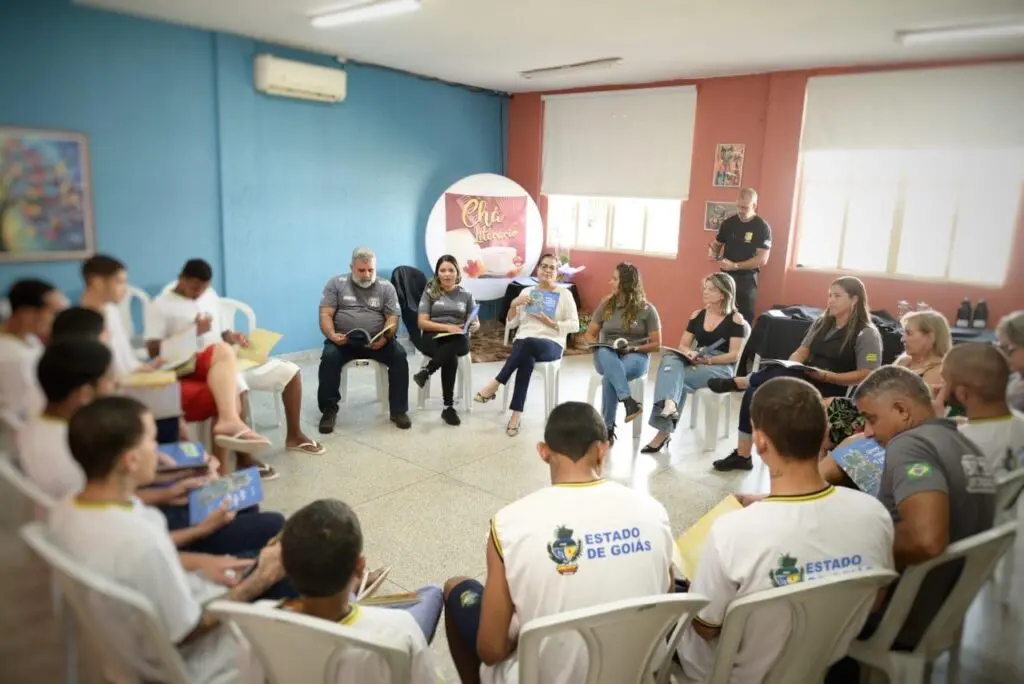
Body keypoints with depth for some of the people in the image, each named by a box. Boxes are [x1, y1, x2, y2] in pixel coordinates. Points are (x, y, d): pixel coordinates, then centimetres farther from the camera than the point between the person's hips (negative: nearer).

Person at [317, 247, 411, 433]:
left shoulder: (386, 287, 9)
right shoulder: (336, 283, 7)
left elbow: (393, 317, 1)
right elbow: (325, 314, 0)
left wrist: (385, 337, -20)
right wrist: (332, 335, -21)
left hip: (377, 341, 1)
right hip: (344, 340, 0)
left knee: (399, 355, -26)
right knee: (329, 357, -31)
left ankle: (399, 410, -15)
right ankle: (329, 410, -15)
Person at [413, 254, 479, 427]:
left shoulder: (466, 295, 14)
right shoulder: (430, 292, 8)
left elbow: (476, 322, 14)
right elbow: (422, 322, -1)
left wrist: (474, 325, -13)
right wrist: (447, 327, -15)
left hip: (458, 340, 2)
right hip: (433, 338, -1)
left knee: (456, 345, -40)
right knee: (451, 357, -38)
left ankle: (426, 371, -33)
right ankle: (448, 407, -32)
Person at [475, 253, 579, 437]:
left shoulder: (565, 294, 9)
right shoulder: (526, 292, 17)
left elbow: (574, 325, 3)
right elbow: (511, 324, 15)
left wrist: (552, 323, -10)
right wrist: (514, 304, -3)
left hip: (551, 344, -2)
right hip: (523, 341, 2)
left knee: (529, 343, -40)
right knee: (527, 360, -37)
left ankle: (496, 383, -31)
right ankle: (517, 413, -34)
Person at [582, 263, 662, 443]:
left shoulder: (647, 309, 1)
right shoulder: (606, 304, 11)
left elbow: (656, 344, 0)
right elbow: (589, 334, 15)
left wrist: (633, 348, -16)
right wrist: (596, 346, -8)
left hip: (636, 356, -3)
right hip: (607, 356, 3)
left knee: (609, 377, -37)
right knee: (605, 353, -38)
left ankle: (608, 427, -29)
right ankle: (629, 401, -49)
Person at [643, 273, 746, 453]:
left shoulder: (735, 319, -2)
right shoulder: (697, 315, 13)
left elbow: (734, 355, -8)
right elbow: (683, 345, 12)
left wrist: (709, 360, -22)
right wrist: (689, 353, -11)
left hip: (721, 367, -4)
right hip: (695, 363, 4)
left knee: (679, 379, -31)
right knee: (670, 359, -31)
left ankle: (665, 430, -27)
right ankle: (669, 404, -53)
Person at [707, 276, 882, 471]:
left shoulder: (867, 334, -6)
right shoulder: (822, 322, 15)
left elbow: (866, 376, -13)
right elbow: (802, 351, 15)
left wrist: (827, 376, -23)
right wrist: (789, 367, -7)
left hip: (833, 391, -7)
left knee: (780, 374, -34)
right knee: (754, 394, -18)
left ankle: (736, 383, -9)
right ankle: (742, 455, -12)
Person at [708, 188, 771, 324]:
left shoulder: (762, 227, -11)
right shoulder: (728, 223, 2)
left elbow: (762, 260, -16)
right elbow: (717, 243, 16)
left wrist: (735, 265, -22)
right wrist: (713, 252, -8)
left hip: (746, 279, -4)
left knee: (744, 317, 5)